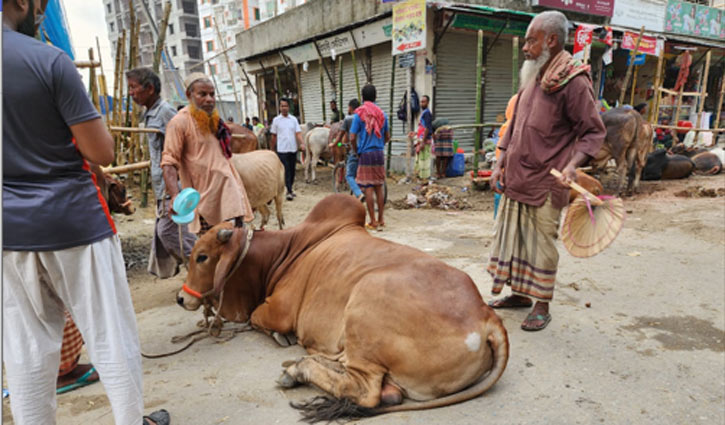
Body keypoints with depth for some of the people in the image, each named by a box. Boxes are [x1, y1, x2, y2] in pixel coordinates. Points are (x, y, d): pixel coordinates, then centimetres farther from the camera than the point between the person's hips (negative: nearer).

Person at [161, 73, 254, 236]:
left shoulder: (213, 119, 15)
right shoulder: (179, 122, -8)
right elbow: (169, 162, -17)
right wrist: (175, 195, -29)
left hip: (229, 191, 7)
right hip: (204, 196, -7)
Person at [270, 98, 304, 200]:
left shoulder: (293, 119, 6)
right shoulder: (276, 120, 2)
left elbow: (298, 133, 1)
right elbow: (274, 136, 6)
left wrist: (301, 143, -16)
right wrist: (272, 150, 7)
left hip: (293, 149, 3)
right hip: (282, 150, -3)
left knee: (292, 171, 10)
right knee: (286, 171, -5)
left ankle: (290, 189, 24)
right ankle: (289, 192, -4)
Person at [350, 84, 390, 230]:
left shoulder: (359, 114, -7)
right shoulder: (382, 114, 7)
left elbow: (352, 138, -10)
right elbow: (387, 137, 13)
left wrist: (357, 152, 5)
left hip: (366, 154, -4)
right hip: (379, 154, 4)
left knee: (368, 189, 1)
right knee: (379, 188, 11)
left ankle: (373, 222, 4)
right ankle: (381, 220, 15)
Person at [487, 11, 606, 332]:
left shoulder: (574, 82, -11)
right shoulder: (531, 79, 11)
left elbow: (594, 131, -9)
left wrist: (573, 165, -24)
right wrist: (500, 164, 11)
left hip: (545, 185, -7)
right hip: (515, 179, 7)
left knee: (540, 244, 2)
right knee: (512, 237, 14)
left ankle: (542, 307, 19)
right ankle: (519, 294, 31)